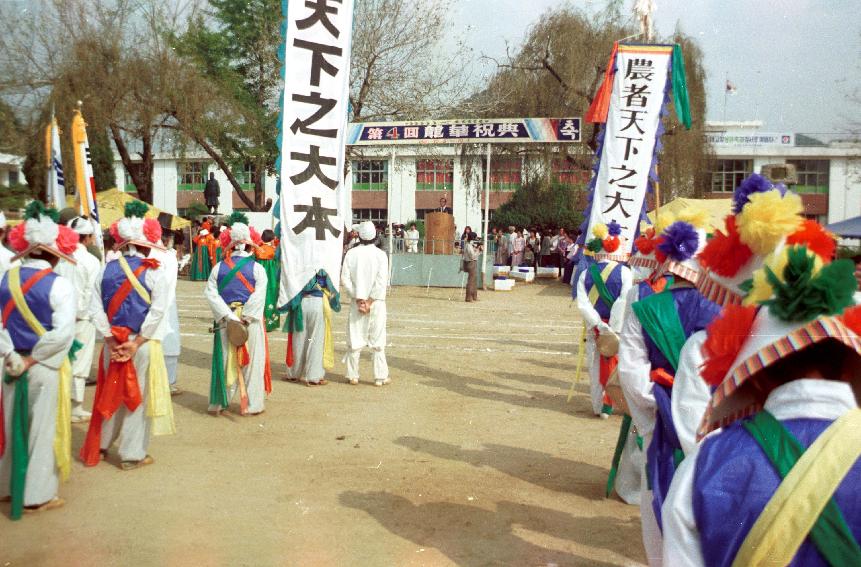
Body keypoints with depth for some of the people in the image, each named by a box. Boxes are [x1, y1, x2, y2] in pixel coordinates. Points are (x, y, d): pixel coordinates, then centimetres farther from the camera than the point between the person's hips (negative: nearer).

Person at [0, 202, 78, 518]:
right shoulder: (59, 285, -16)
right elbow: (63, 333, -23)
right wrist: (34, 358, -12)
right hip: (46, 368, -5)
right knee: (42, 429, 7)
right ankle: (37, 495, 17)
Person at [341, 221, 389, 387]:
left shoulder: (351, 254, -1)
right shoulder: (380, 254, -7)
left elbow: (345, 279, -6)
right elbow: (381, 281, -13)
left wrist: (358, 298, -5)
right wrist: (370, 301, -9)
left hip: (357, 301, 2)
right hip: (377, 302, -1)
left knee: (355, 339, 9)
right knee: (377, 340, 4)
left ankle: (353, 375, 13)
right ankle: (380, 376, 7)